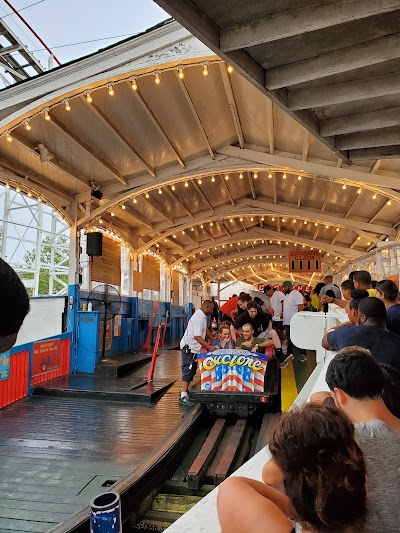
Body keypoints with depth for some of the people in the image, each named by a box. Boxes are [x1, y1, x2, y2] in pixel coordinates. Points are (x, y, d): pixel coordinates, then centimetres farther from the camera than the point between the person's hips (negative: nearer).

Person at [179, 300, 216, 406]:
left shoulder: (202, 316, 8)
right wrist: (209, 347, -25)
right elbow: (197, 336, -28)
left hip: (194, 348, 10)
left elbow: (206, 330, 20)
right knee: (188, 370, -8)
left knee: (191, 370, 17)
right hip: (189, 347, -10)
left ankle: (184, 390, 29)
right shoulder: (198, 318, -24)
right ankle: (183, 396, -4)